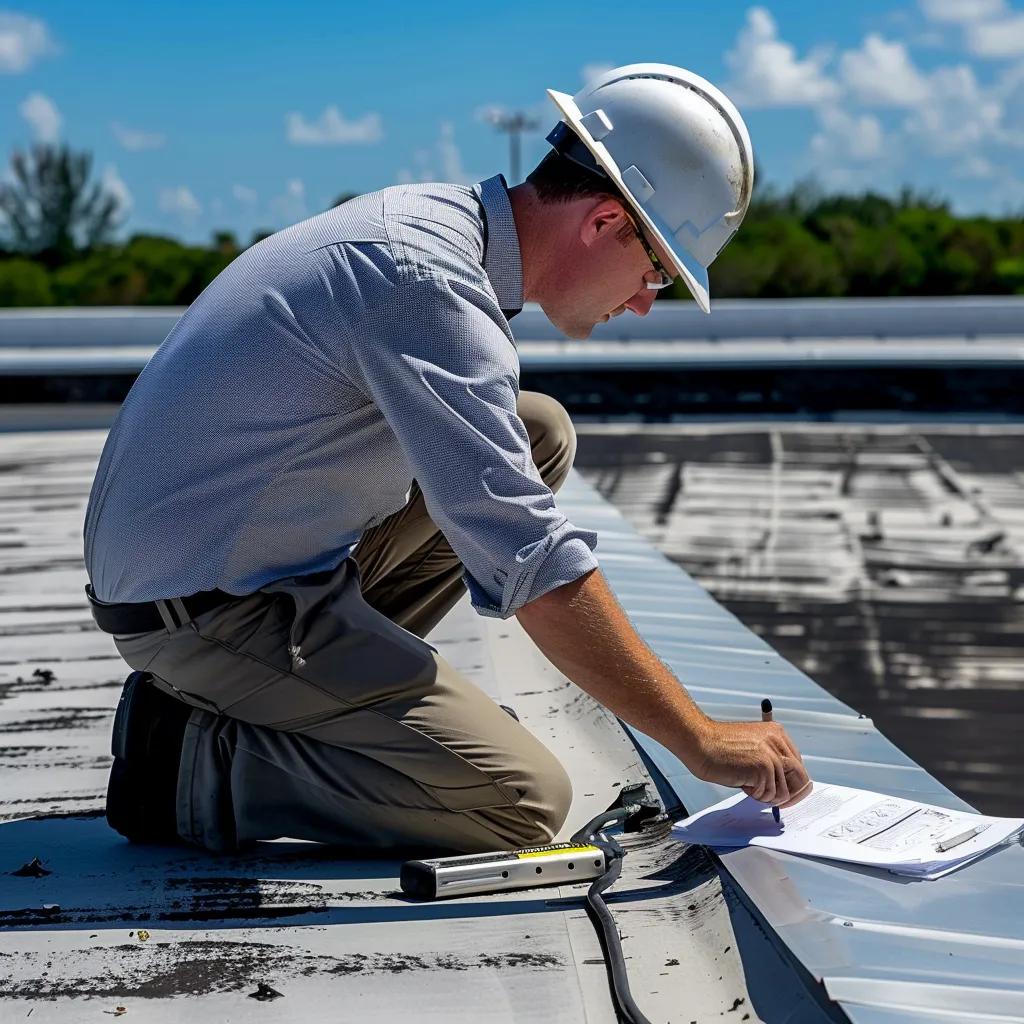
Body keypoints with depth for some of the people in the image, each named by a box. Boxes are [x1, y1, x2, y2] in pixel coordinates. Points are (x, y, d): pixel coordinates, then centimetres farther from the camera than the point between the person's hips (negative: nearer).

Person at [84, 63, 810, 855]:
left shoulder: (426, 220, 5)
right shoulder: (429, 283, -24)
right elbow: (535, 568, -27)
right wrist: (701, 741, -21)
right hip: (207, 610, -10)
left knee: (540, 432, 11)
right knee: (525, 802, -15)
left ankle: (319, 688, 10)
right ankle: (192, 758, -7)